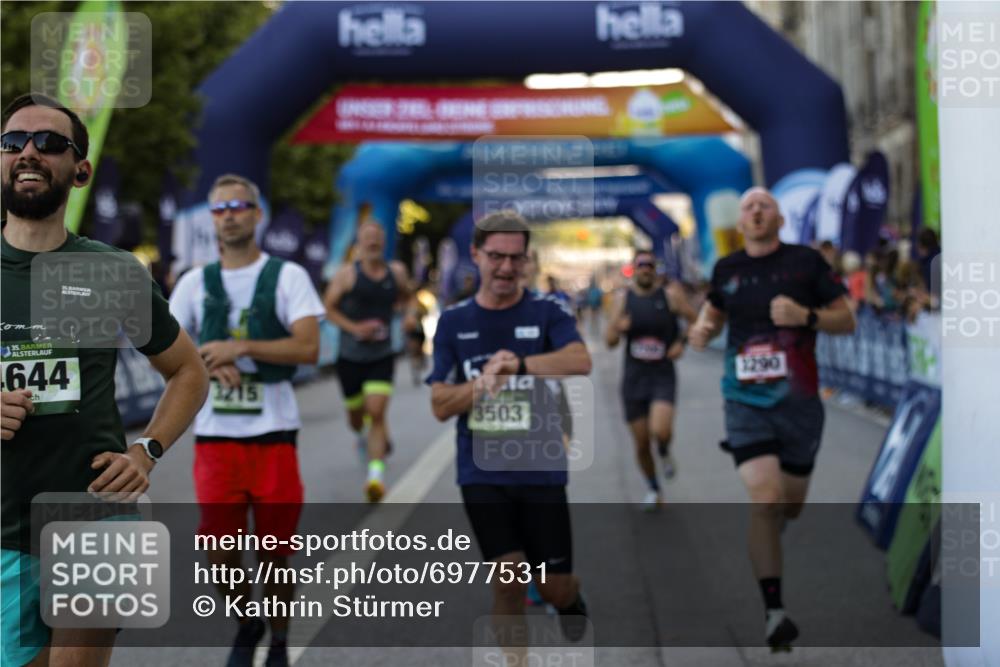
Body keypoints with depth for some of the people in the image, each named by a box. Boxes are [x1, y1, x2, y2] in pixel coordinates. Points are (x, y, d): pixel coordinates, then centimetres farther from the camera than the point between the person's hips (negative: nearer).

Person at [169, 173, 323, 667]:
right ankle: (245, 627, 29)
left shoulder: (287, 276, 2)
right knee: (220, 550, 2)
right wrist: (211, 364, -13)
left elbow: (309, 348, -10)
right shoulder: (195, 282, 11)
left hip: (274, 432, -2)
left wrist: (240, 348, -17)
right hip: (214, 435, 2)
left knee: (274, 549, 3)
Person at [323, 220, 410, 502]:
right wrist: (354, 327, -15)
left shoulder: (396, 272, 2)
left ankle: (376, 473, -21)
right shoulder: (347, 274, -6)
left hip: (382, 355, 0)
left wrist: (389, 311, 3)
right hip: (351, 355, 0)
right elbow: (328, 307, -3)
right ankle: (362, 437, 51)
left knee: (377, 412, -16)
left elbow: (405, 297, 22)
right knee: (355, 413, 14)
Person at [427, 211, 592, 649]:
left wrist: (517, 363, -35)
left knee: (553, 587, 6)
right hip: (483, 473, 1)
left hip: (541, 470, 0)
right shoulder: (453, 322, 4)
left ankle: (571, 601, 43)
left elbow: (580, 361, -22)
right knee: (508, 580, -6)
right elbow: (440, 406, 1)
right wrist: (483, 379, -18)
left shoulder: (548, 312, -2)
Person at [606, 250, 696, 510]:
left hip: (663, 375, -3)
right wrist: (618, 328, -18)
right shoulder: (623, 300, 4)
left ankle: (665, 453, 12)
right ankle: (653, 490, 30)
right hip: (634, 378, 3)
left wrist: (682, 343, -11)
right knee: (641, 444, 7)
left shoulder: (669, 295, -4)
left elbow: (696, 321, 4)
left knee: (661, 431, -25)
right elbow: (609, 341, 3)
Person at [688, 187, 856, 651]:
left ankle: (763, 542, 51)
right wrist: (701, 331, -1)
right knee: (765, 499, -18)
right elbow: (714, 309, 22)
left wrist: (806, 316, -18)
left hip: (799, 402, 1)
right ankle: (773, 610, -11)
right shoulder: (726, 269, 4)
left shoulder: (806, 261, -2)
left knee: (790, 506, 13)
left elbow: (847, 320, 0)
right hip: (747, 400, -1)